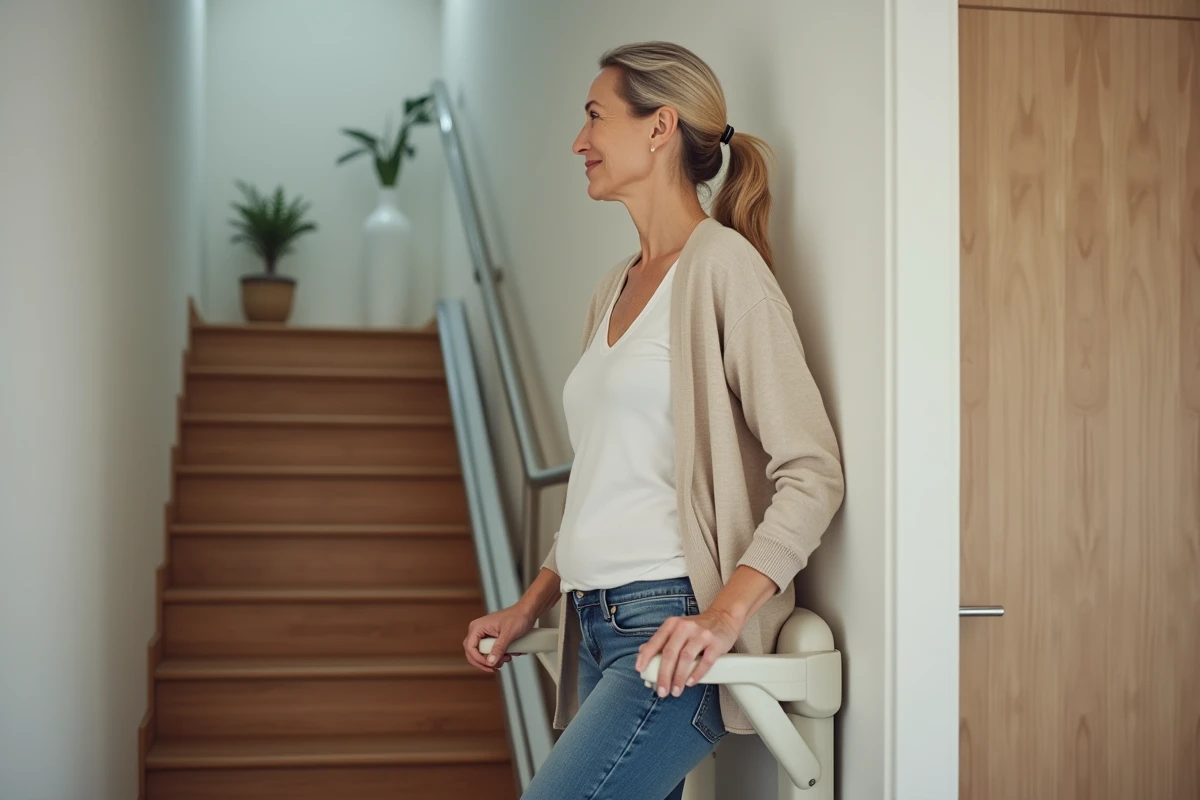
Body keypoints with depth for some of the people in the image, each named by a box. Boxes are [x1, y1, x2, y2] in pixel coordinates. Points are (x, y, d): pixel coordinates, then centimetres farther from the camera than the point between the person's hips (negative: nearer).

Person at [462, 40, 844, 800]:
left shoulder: (723, 267, -7)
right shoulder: (616, 288, 18)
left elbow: (813, 473, -14)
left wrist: (724, 615, -25)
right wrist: (531, 606, 17)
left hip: (673, 630, -8)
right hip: (600, 627, 8)